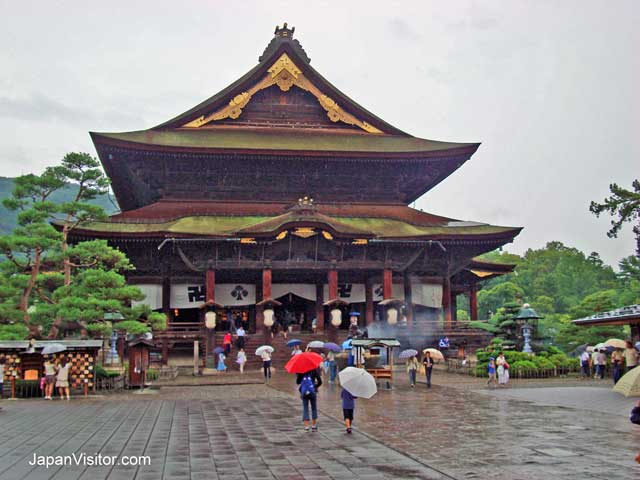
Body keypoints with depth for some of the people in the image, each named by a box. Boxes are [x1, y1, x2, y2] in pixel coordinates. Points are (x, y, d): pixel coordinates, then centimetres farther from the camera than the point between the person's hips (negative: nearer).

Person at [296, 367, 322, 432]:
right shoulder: (314, 370, -3)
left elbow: (297, 382, 4)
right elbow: (320, 381, -4)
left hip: (304, 392, 1)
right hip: (312, 392, -1)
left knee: (305, 409, 7)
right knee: (314, 409, 12)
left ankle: (306, 426, 0)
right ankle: (314, 426, 11)